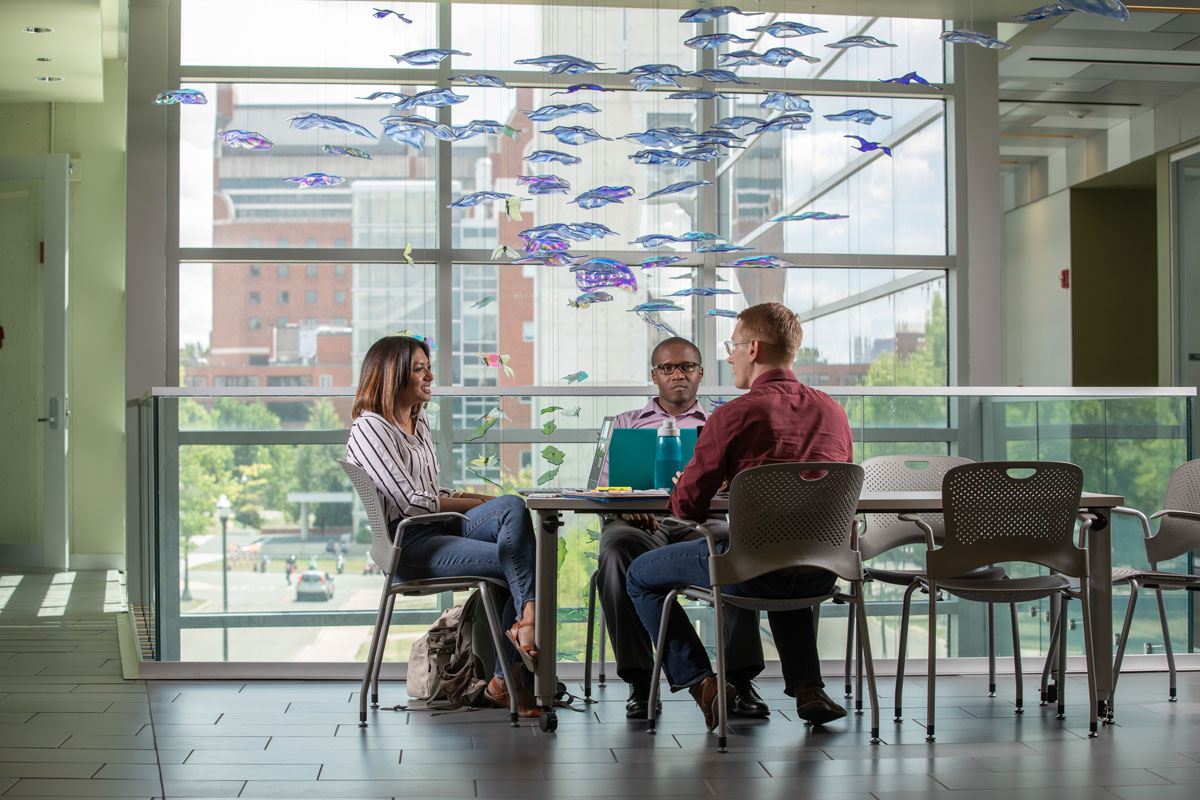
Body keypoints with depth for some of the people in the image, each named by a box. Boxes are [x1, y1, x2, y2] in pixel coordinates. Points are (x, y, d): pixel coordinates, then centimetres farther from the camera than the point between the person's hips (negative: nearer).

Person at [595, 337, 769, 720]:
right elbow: (606, 486, 13)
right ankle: (639, 683, -33)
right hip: (638, 523, 0)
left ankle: (740, 681, -31)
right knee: (617, 555, -38)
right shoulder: (627, 423, 27)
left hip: (700, 522, 0)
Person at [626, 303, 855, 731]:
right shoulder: (832, 411, 6)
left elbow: (687, 506, -8)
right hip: (822, 573, 6)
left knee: (642, 575, 18)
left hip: (752, 566, -5)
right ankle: (807, 687, 27)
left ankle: (703, 683, 10)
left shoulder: (734, 415, -11)